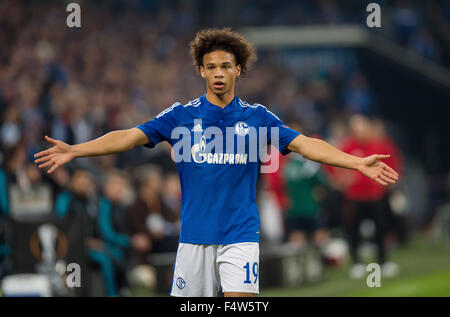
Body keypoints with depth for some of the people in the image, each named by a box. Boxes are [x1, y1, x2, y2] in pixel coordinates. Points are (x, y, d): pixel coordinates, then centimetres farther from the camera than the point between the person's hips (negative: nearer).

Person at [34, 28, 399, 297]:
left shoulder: (257, 117, 4)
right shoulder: (182, 116, 3)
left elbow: (305, 144, -2)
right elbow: (129, 136, -3)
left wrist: (357, 162, -13)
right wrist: (74, 150, -13)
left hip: (240, 235, -1)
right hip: (195, 234, 1)